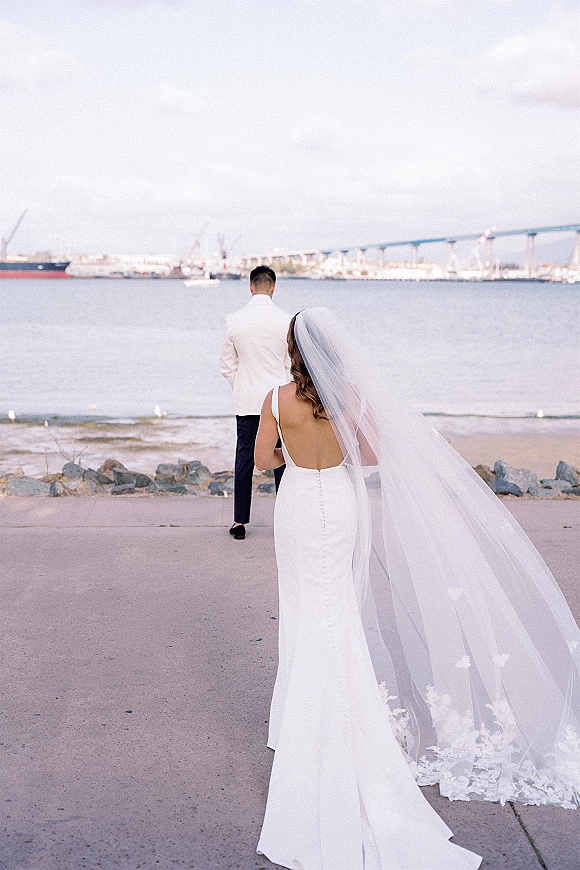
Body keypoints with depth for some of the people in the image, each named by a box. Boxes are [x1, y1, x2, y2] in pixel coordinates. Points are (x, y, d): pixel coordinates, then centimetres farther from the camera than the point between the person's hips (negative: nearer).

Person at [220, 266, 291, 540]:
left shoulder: (234, 320, -3)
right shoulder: (286, 321, -7)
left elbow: (227, 366, 4)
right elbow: (292, 365, -1)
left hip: (246, 402, 1)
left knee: (244, 460, 7)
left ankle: (240, 523, 12)